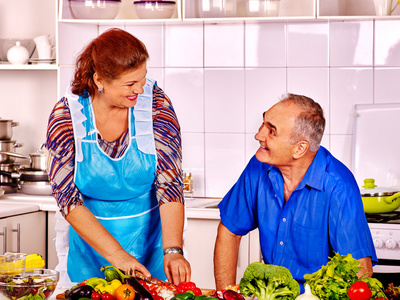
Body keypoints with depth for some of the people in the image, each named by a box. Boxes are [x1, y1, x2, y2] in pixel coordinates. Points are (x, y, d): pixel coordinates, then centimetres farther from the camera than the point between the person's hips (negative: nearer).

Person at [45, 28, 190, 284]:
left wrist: (173, 250, -30)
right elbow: (68, 197, -17)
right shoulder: (65, 116, -15)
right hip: (92, 244, 0)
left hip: (151, 241, 0)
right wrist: (116, 254, -26)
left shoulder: (155, 104, -15)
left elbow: (170, 183, -18)